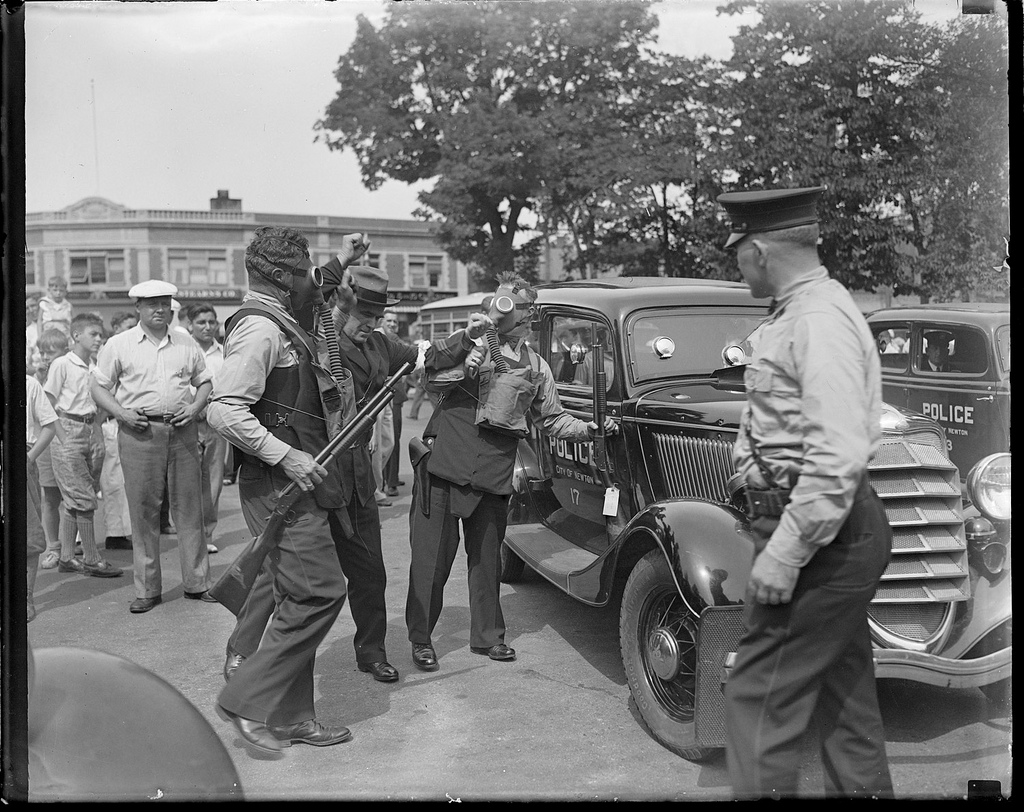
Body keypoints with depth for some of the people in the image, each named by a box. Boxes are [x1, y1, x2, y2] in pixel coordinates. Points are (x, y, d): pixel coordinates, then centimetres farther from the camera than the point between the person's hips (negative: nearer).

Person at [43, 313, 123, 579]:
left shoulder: (95, 367, 11)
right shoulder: (62, 365, -6)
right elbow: (48, 404, -5)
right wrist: (60, 433, -12)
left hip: (92, 430, 6)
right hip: (68, 431, -6)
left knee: (72, 501, 11)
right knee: (83, 499, -6)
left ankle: (66, 557, 17)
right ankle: (92, 559, 1)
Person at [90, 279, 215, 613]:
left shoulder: (187, 345, 12)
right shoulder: (118, 345, 5)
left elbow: (204, 382, 18)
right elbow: (99, 387, 6)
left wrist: (195, 407, -1)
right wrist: (122, 413, -9)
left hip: (182, 431, 2)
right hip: (138, 432, -2)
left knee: (189, 507, 4)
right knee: (143, 510, 1)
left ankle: (196, 582, 13)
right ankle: (147, 589, 10)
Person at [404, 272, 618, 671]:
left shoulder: (535, 366, 11)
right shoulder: (471, 343, 2)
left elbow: (553, 420, 17)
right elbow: (428, 369, -16)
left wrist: (590, 429, 2)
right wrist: (464, 342, -29)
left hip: (492, 477, 3)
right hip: (443, 467, -2)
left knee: (486, 557, 13)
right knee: (432, 555, 2)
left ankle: (488, 635, 29)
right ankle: (420, 639, 16)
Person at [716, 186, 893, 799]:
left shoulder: (820, 321, -18)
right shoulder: (805, 310, 15)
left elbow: (838, 455, -27)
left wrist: (785, 553, -25)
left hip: (819, 533, -11)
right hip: (840, 531, 11)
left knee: (762, 696, -4)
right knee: (842, 691, 20)